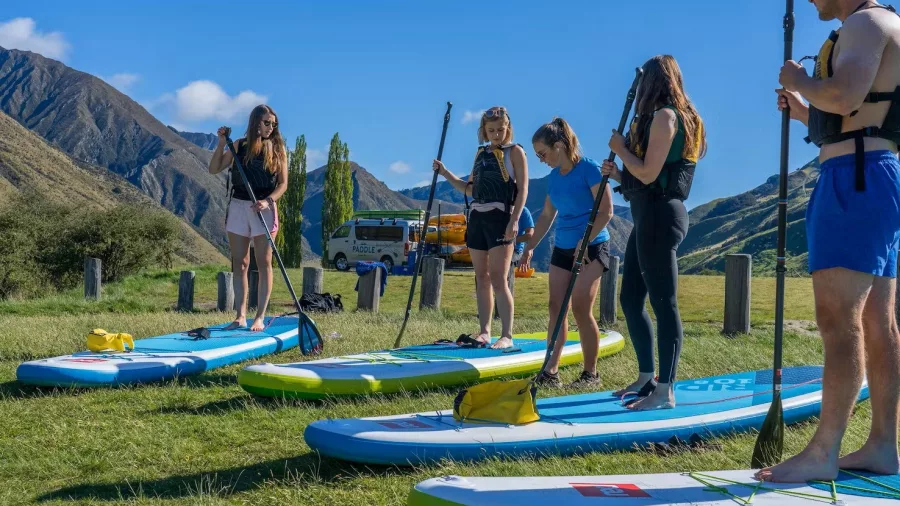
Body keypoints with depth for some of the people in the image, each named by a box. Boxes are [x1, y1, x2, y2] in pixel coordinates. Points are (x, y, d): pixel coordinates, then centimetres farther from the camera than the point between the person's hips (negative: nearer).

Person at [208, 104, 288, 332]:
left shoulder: (278, 149, 3)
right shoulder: (240, 146, 6)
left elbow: (283, 183, 0)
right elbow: (214, 169, 6)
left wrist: (268, 201, -16)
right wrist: (221, 143, -5)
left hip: (264, 209, -2)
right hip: (238, 207, 2)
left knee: (264, 263, -3)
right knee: (240, 264, 4)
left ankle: (260, 317, 0)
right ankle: (241, 316, 8)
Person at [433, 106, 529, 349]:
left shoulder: (515, 152, 0)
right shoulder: (481, 153, 17)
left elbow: (522, 189, -7)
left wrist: (514, 220, -19)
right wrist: (445, 173, 11)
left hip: (500, 218, -6)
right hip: (477, 218, 6)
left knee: (497, 278, -12)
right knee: (481, 278, 7)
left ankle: (507, 335, -11)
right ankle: (484, 331, 13)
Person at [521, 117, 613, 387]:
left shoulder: (589, 169, -12)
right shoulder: (554, 177, 9)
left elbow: (606, 211, -16)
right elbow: (546, 216, 18)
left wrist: (585, 242, -22)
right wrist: (530, 247, 16)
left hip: (592, 248, -7)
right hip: (562, 248, 7)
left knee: (581, 308, -11)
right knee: (556, 307, 1)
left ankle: (591, 373, 1)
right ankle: (551, 371, 2)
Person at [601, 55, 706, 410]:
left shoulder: (664, 115, -11)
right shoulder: (673, 117, 19)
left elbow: (649, 173, -17)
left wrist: (621, 149, -4)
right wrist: (618, 174, 11)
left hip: (658, 216, -11)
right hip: (650, 217, 11)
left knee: (663, 303, -8)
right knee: (630, 299, 14)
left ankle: (665, 391, -5)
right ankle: (646, 378, 22)